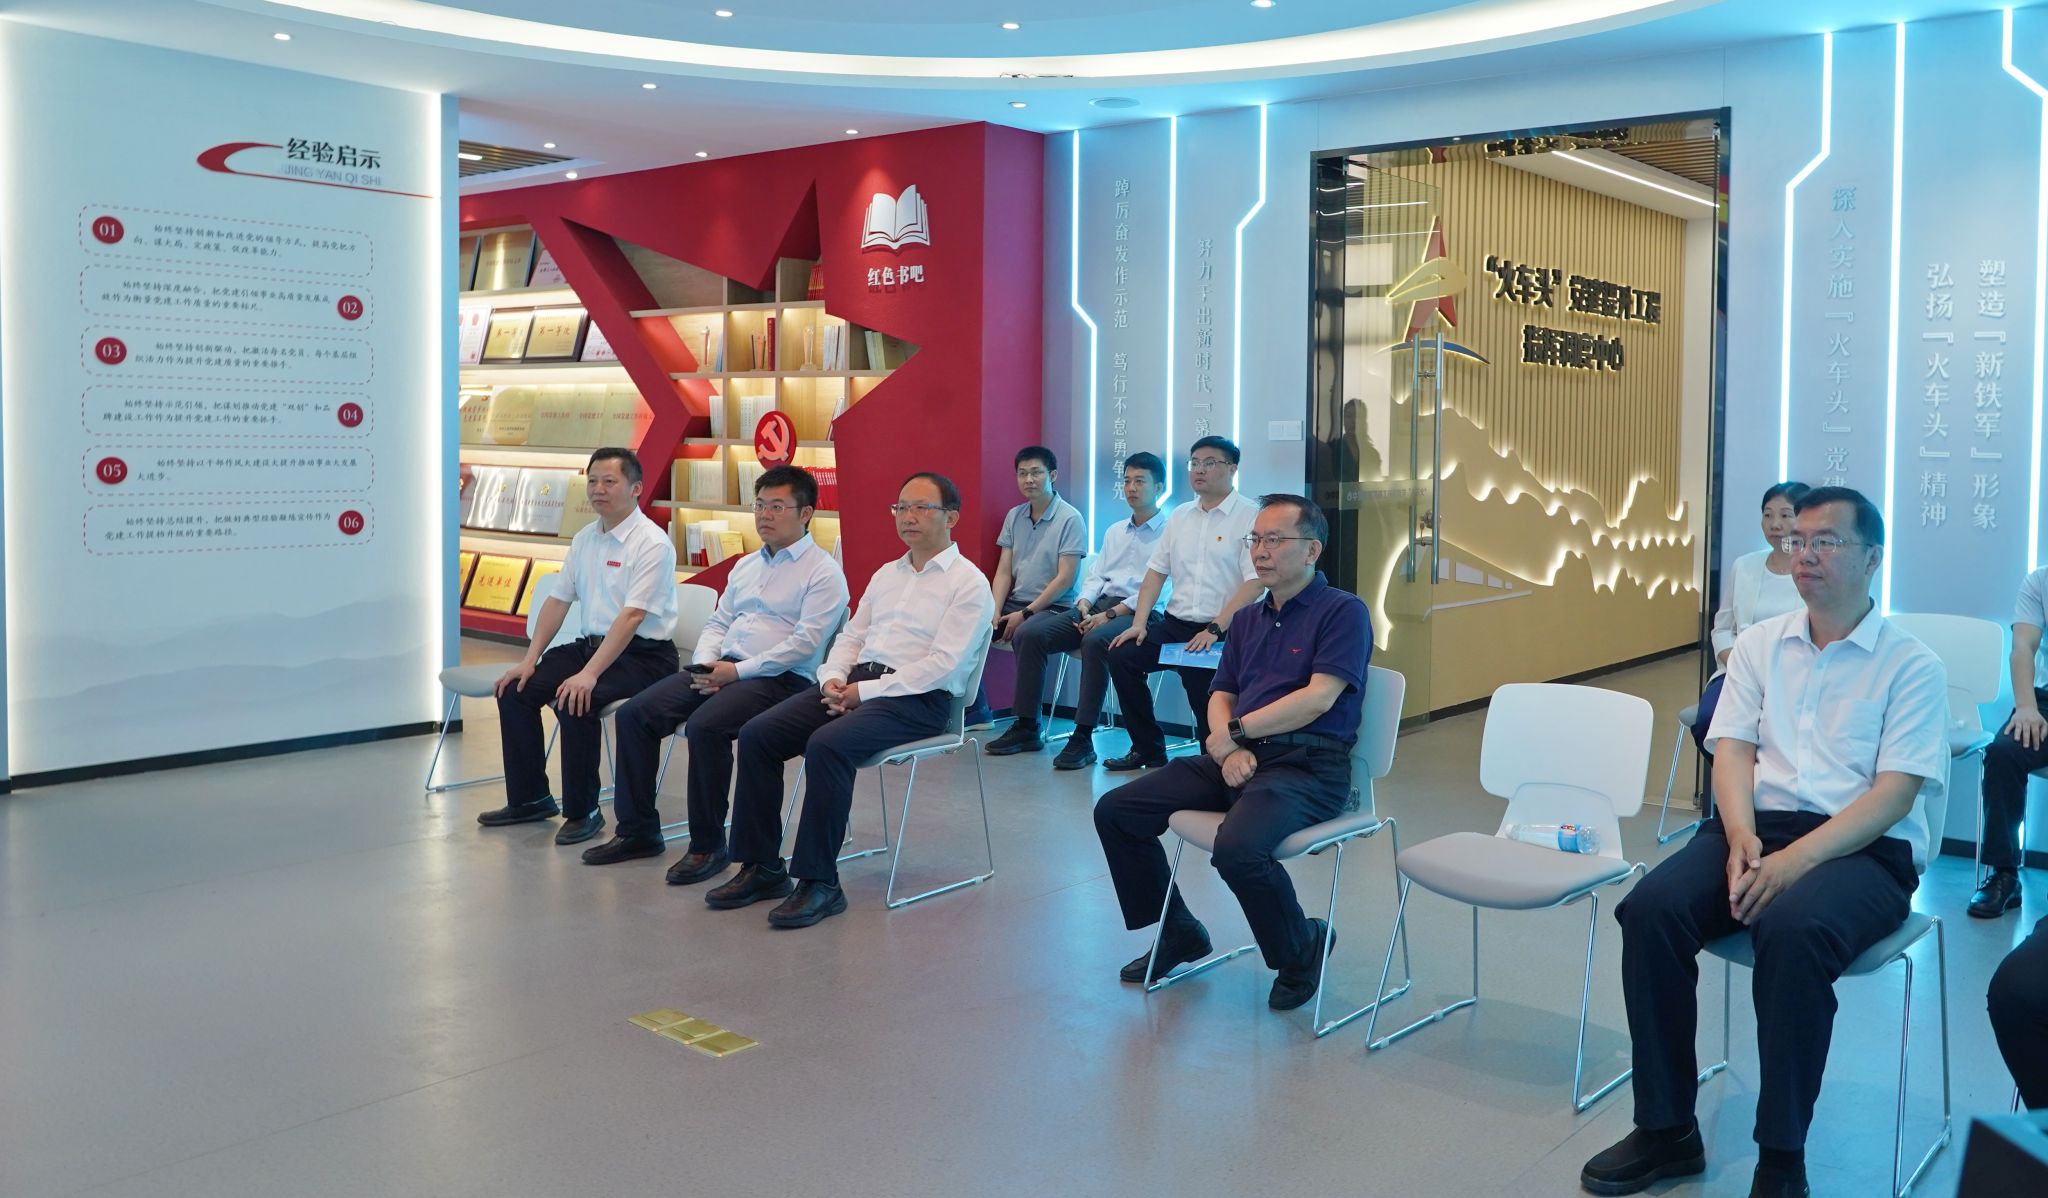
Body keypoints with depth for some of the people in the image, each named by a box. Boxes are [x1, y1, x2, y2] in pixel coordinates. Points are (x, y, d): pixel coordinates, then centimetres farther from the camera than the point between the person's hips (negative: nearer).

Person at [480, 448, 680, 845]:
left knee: (574, 700, -30)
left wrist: (589, 673, -31)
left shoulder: (651, 543, -15)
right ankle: (528, 798, 11)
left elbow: (631, 616, -24)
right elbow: (558, 600, 12)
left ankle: (582, 811, -12)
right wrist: (530, 660, 2)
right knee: (514, 689, -3)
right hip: (590, 644, 8)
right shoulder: (585, 538, 10)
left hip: (642, 655, -8)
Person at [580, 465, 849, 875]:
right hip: (721, 669, 8)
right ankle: (637, 831, 1)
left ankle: (708, 845, -17)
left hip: (780, 679, -8)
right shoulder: (745, 566, 22)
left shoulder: (823, 572, -3)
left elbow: (806, 642, -14)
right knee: (635, 713, -8)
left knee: (705, 725, -32)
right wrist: (705, 663, -1)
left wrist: (738, 671, -16)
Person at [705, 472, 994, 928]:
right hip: (856, 683, 8)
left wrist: (865, 691, -15)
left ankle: (819, 882, -23)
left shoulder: (968, 583, -3)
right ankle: (761, 867, -3)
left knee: (827, 745, -33)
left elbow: (944, 665, -13)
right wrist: (834, 678, -2)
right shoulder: (886, 575, 22)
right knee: (756, 735, -10)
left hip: (917, 699, -7)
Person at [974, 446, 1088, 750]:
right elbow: (1004, 571, 9)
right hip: (1017, 602, 7)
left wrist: (1025, 614, -17)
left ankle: (1027, 729, -29)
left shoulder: (1070, 518, -9)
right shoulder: (1014, 516, 10)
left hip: (1056, 607, -7)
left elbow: (1065, 578, -14)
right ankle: (975, 708, 6)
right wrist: (995, 614, -6)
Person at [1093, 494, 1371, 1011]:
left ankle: (1302, 950, -4)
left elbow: (1318, 698, -14)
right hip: (1238, 758, 8)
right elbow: (1220, 696, 16)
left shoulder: (1343, 611, -3)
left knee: (1237, 848, -35)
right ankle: (1179, 932, 15)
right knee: (1116, 810, -2)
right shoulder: (1247, 619, 20)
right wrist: (1230, 750, -6)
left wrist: (1236, 731, -8)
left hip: (1307, 767, -8)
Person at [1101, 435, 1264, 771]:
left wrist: (1215, 630, -20)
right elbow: (1156, 571, 15)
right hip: (1174, 623, 6)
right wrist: (1139, 622, 2)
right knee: (1121, 656, -11)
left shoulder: (1250, 516, -6)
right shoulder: (1180, 516, 16)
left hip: (1221, 632, -6)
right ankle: (1148, 750, 2)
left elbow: (1254, 582, -14)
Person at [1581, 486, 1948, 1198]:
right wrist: (1742, 837, -14)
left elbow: (1895, 793, -8)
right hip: (1756, 826, 4)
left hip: (1862, 848, -4)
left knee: (1792, 931, -37)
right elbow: (1732, 750, 7)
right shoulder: (1760, 645, 14)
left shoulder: (1910, 664, 2)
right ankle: (1666, 1131, -13)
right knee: (1650, 908, -25)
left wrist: (1796, 859, -22)